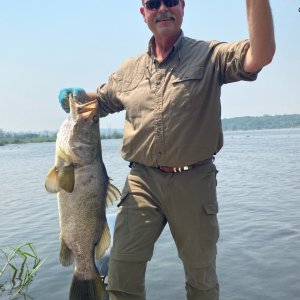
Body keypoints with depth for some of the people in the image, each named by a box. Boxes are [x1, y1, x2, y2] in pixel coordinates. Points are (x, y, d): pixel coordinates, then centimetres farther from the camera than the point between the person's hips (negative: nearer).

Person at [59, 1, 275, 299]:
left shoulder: (209, 56, -2)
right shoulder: (129, 69, 9)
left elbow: (259, 56, -19)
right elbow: (101, 101, 22)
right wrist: (76, 95, 1)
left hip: (194, 182, -1)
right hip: (142, 181, 2)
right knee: (122, 270, -1)